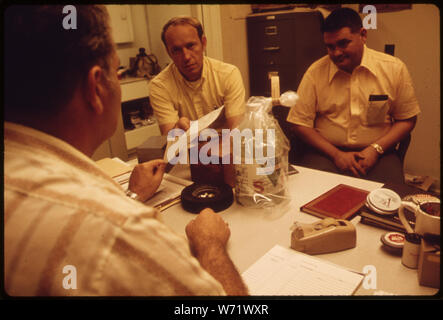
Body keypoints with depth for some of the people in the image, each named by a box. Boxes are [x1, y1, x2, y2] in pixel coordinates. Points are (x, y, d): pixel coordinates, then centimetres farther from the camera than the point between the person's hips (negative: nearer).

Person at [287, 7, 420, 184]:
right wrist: (336, 154, -11)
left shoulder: (394, 68, 2)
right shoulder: (315, 71, -1)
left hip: (377, 154, 1)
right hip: (325, 152, 0)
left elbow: (407, 120, 8)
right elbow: (300, 123, -2)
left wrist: (376, 149, -9)